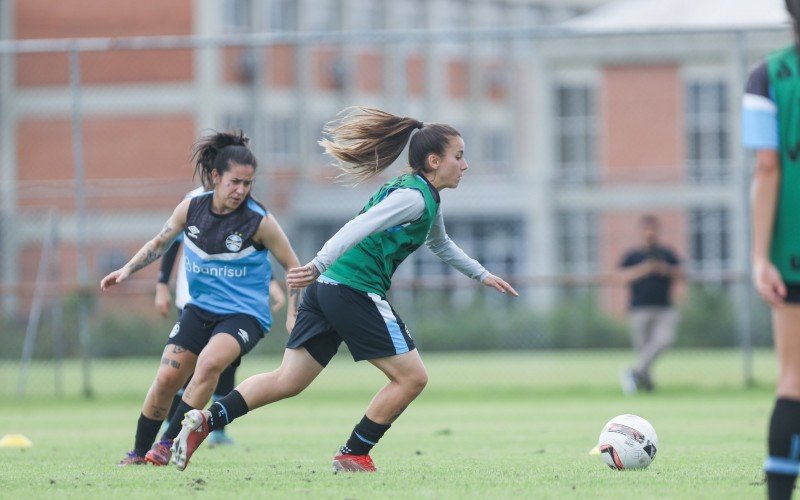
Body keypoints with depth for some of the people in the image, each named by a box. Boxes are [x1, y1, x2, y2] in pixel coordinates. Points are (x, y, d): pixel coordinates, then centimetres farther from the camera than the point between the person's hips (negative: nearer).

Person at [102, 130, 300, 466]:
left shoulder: (259, 221, -14)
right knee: (167, 378, -5)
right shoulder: (191, 208, -3)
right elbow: (160, 243, 15)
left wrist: (293, 315, -8)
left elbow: (293, 267, -3)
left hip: (245, 313, -4)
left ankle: (169, 443, -22)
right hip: (200, 308, 4)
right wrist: (128, 269, 5)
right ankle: (139, 453, 13)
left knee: (209, 362, -31)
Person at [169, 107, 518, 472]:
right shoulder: (413, 197, -11)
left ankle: (205, 420, -2)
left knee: (287, 381, 7)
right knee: (411, 376, 0)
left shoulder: (428, 200, 21)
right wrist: (318, 267, -33)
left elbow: (440, 244, 42)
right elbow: (359, 228, -24)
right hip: (355, 292, -10)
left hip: (326, 290, 10)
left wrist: (482, 275, 49)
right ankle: (353, 455, 5)